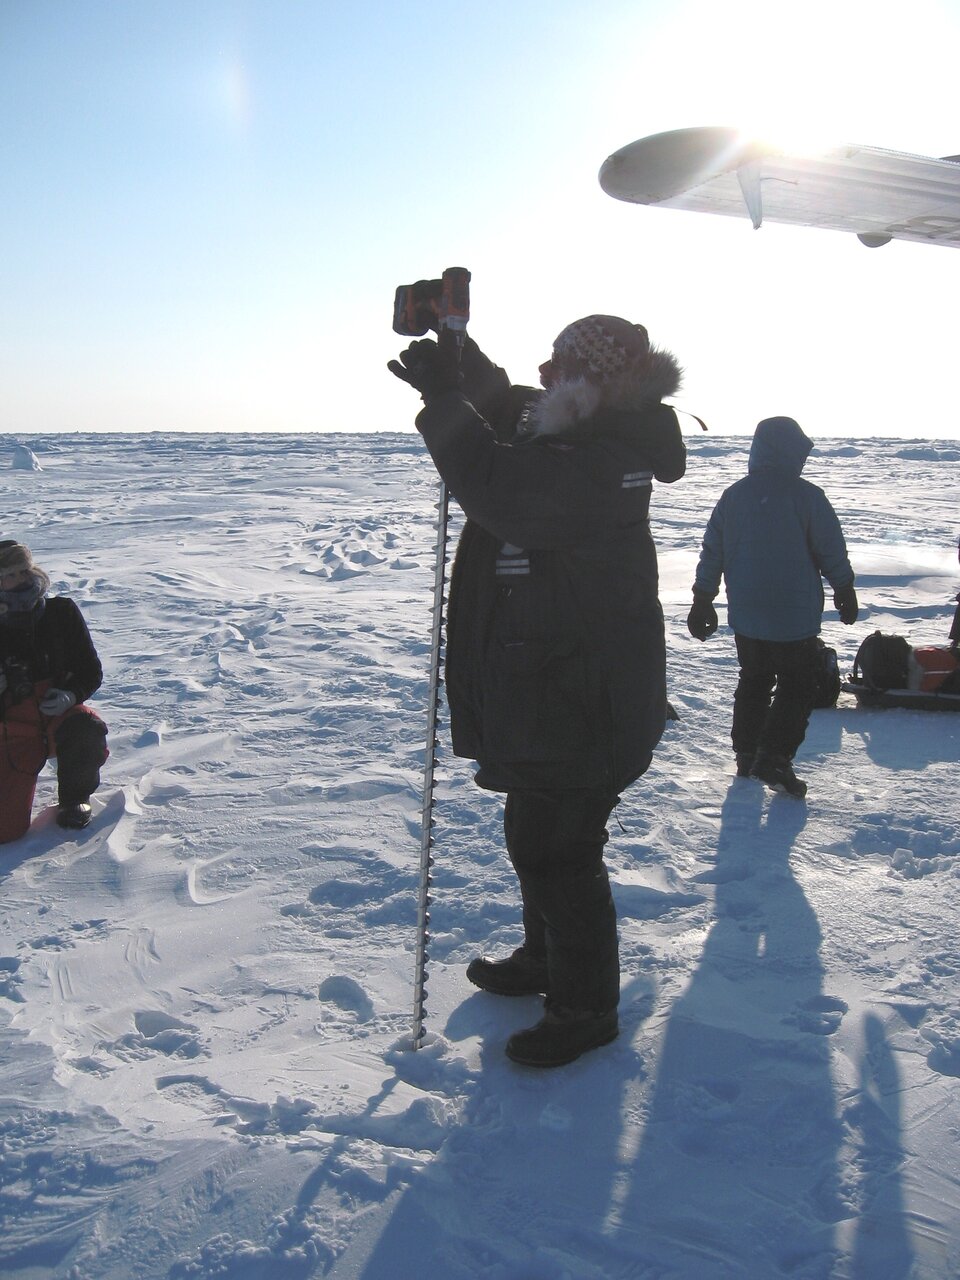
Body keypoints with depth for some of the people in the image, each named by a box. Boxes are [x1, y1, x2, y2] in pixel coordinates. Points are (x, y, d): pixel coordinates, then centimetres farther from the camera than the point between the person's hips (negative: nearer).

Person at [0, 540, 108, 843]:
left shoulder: (62, 612, -4)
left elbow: (92, 671, 3)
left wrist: (71, 695, -18)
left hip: (60, 717, 0)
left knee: (87, 730, -38)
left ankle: (74, 798, -5)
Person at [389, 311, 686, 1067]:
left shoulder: (598, 468, -25)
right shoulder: (590, 443, 7)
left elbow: (499, 487, -33)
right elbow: (516, 438, 20)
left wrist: (444, 398, -22)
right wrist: (470, 372, 5)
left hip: (580, 706, -11)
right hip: (550, 692, 11)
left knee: (556, 852, 2)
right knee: (535, 835, 23)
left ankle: (586, 1007, 20)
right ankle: (546, 958, 43)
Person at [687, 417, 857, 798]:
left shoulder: (733, 496, 0)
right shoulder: (807, 496, -13)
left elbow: (711, 553, 4)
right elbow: (832, 553, -7)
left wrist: (702, 603, 13)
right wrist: (845, 594, 9)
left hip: (746, 618, 5)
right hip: (795, 619, -5)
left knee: (753, 681, 19)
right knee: (797, 687, 6)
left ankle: (746, 753, 23)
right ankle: (774, 759, -2)